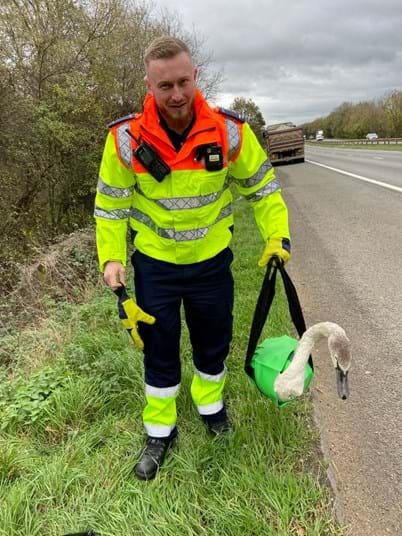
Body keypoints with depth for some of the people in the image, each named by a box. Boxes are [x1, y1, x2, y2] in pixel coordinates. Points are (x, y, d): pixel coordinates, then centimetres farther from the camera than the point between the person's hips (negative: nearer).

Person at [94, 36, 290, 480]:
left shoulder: (229, 131, -16)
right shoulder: (126, 139, -17)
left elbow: (261, 186, -1)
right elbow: (110, 204, -4)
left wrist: (276, 235, -13)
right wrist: (111, 257, -15)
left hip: (212, 259, 1)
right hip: (155, 263, -1)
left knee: (213, 341, 17)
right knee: (159, 349, 11)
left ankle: (210, 403, 48)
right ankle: (159, 431, 33)